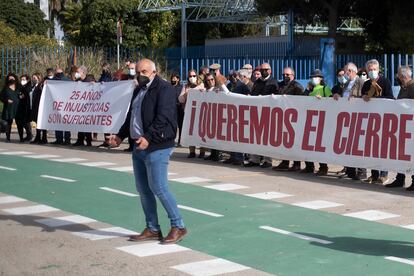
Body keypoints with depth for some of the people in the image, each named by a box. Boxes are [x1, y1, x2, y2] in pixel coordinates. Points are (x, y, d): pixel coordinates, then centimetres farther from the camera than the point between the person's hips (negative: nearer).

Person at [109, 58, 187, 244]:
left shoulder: (164, 89, -11)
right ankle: (152, 229, 19)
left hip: (157, 147, -9)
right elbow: (131, 116, 25)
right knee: (143, 189, 11)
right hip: (139, 146, 9)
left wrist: (148, 137, -31)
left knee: (158, 188, -10)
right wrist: (121, 135, 14)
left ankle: (178, 227, 2)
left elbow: (163, 118, -22)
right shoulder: (139, 90, 18)